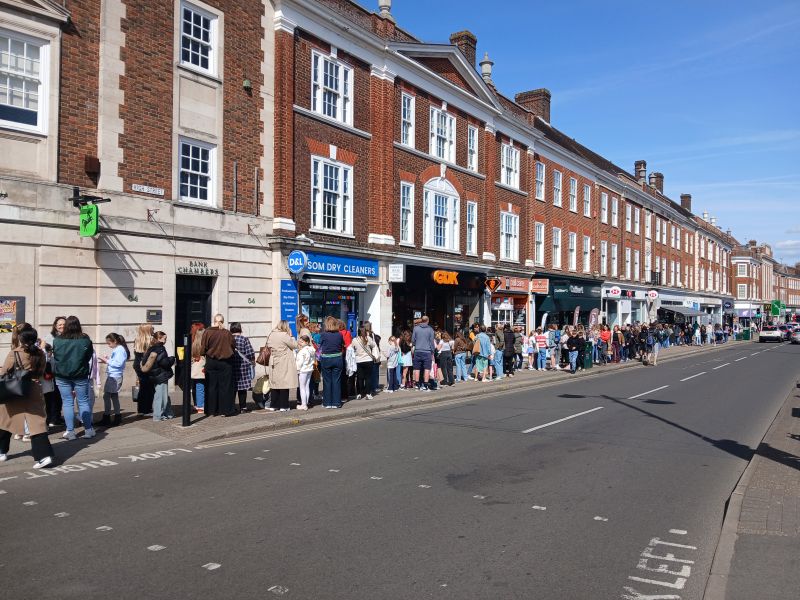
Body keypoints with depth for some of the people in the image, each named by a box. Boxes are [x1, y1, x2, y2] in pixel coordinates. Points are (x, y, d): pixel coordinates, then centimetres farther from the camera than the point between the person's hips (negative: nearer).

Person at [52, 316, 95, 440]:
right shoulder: (85, 340, -11)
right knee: (83, 401, 9)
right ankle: (88, 430, 11)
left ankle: (70, 431, 9)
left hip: (62, 376, 0)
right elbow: (89, 357, 1)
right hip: (80, 375, 0)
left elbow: (55, 356, 4)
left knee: (67, 403, 7)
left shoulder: (57, 340, -9)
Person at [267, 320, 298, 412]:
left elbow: (268, 346, 13)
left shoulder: (271, 335, 6)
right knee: (284, 383, -1)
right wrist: (290, 335, 1)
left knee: (275, 383, 11)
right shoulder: (284, 335, -14)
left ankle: (275, 405, 15)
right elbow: (295, 345, -8)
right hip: (284, 364, -6)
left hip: (274, 363, 7)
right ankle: (283, 406, 0)